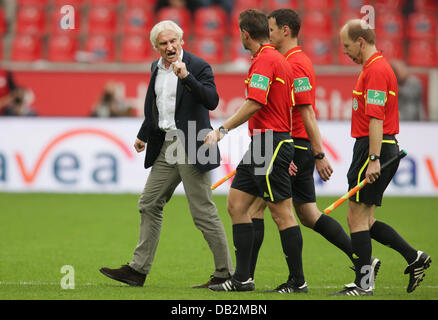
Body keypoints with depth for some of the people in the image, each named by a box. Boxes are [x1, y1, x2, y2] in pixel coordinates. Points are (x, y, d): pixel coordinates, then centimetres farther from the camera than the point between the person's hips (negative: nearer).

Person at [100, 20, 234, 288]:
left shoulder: (199, 67, -10)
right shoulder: (157, 68, 13)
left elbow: (212, 101, -24)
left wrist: (186, 77, -32)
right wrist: (144, 135, 36)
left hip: (191, 148, -8)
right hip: (165, 147, 8)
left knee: (204, 212, -6)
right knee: (149, 206, 10)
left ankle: (226, 273, 1)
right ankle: (138, 270, 16)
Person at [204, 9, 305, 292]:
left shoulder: (265, 60, -14)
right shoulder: (278, 59, 18)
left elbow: (254, 104, -23)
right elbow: (285, 106, 21)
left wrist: (222, 131, -18)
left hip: (271, 144, -10)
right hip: (261, 144, 10)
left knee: (282, 213, -5)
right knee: (236, 204, 8)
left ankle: (298, 280, 0)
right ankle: (243, 278, 8)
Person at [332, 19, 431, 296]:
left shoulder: (376, 70, -15)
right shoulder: (377, 66, 18)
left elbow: (376, 118, -22)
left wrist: (374, 159, -26)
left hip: (374, 147, -10)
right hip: (385, 148, 10)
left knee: (357, 218, -5)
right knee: (365, 220, 11)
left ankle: (363, 284, -2)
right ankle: (414, 258, 12)